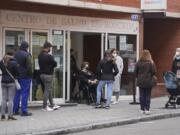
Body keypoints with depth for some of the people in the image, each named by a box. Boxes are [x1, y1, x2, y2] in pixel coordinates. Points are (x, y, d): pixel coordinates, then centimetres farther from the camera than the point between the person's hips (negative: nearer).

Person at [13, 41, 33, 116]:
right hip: (25, 77, -7)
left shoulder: (16, 54, 8)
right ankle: (24, 111, -2)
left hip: (17, 77, 7)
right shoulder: (27, 55, -14)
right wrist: (30, 75, -4)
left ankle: (15, 110, 16)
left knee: (17, 93, 13)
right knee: (25, 94, -3)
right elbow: (29, 67, -17)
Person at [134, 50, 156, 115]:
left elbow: (135, 72, 0)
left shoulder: (139, 62, -4)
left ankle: (142, 109, 10)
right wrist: (150, 76, 9)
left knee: (142, 95, 8)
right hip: (149, 81, -2)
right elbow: (154, 71, -9)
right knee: (148, 95, 4)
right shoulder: (151, 62, -9)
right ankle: (147, 109, 0)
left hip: (140, 82, 2)